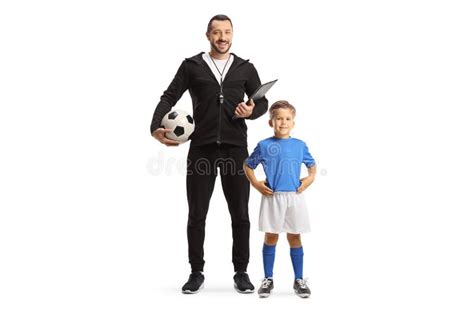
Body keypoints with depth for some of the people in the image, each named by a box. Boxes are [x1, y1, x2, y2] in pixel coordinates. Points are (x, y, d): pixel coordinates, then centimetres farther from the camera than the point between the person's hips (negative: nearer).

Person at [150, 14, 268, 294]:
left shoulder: (245, 68, 9)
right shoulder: (191, 66, 6)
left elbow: (262, 102, 12)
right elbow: (169, 97, 0)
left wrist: (252, 111, -12)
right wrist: (157, 127, -17)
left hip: (235, 148, 1)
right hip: (201, 148, -1)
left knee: (240, 214, 5)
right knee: (197, 214, 3)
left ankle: (241, 273, 18)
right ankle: (197, 273, 17)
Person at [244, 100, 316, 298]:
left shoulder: (300, 145, 5)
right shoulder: (264, 145, 0)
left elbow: (312, 165, 18)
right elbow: (248, 166, 9)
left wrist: (310, 178, 0)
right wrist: (255, 184, -2)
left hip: (294, 197, 2)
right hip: (272, 197, -1)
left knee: (295, 237, 8)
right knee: (271, 237, 5)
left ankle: (299, 280, 17)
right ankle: (268, 279, 16)